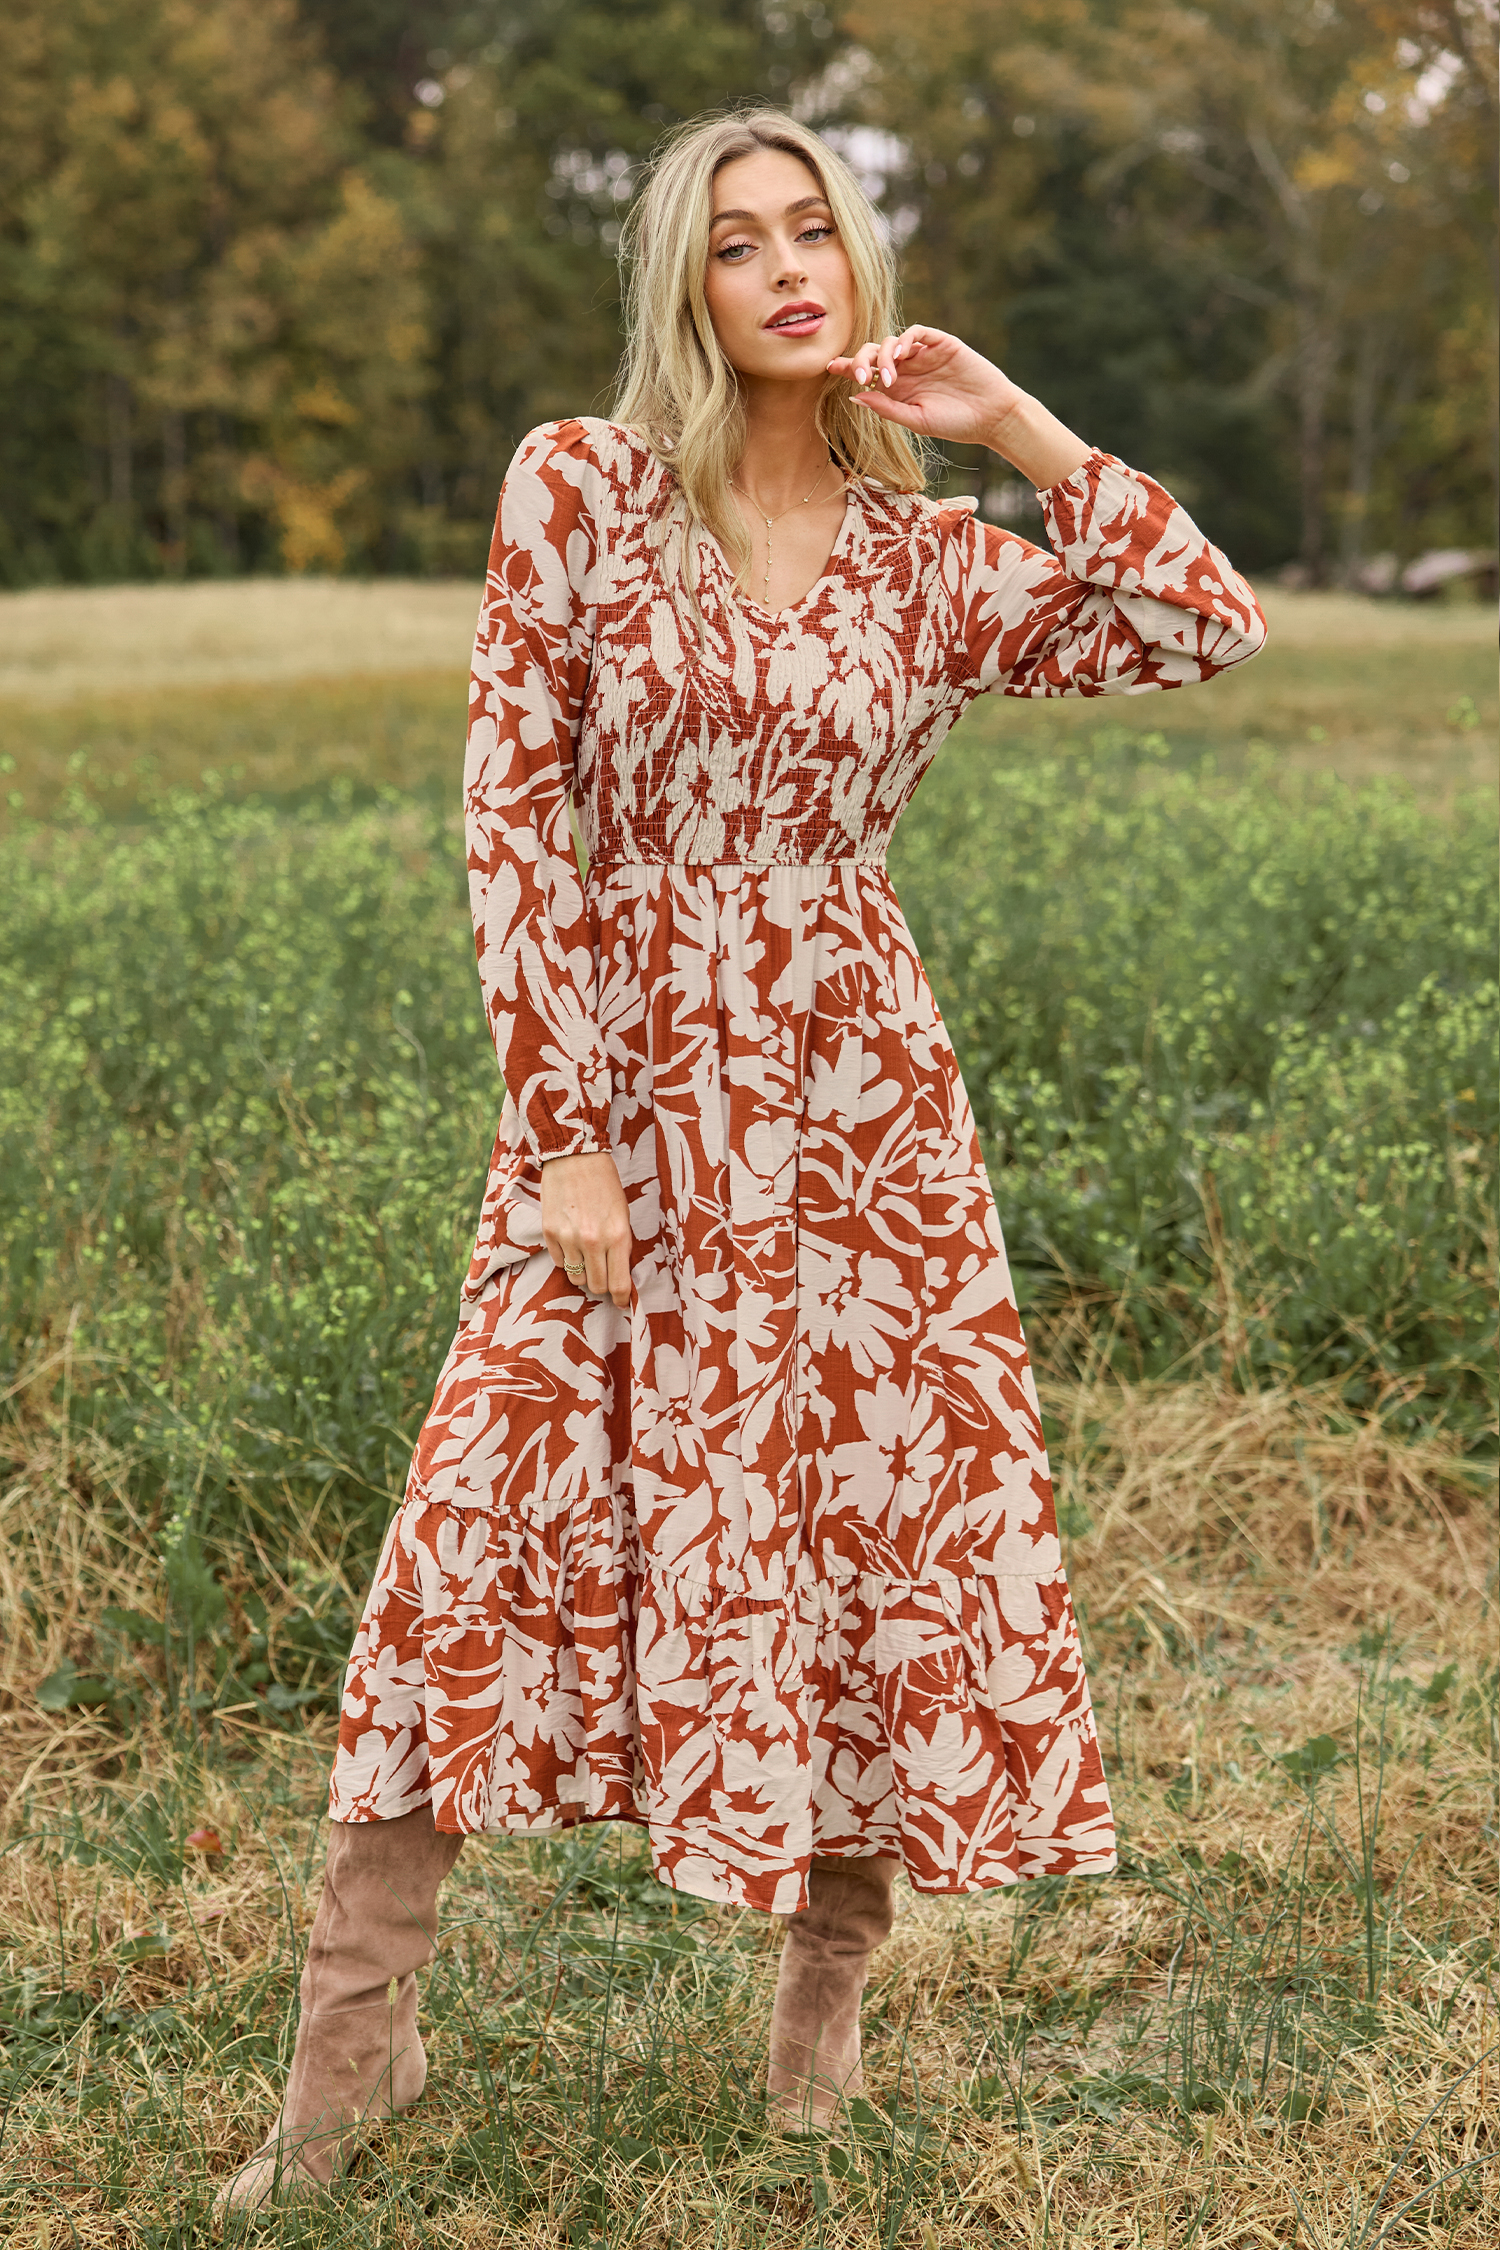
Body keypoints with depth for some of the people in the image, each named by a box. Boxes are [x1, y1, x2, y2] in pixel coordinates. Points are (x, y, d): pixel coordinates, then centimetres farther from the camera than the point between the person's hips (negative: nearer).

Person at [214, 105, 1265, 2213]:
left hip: (858, 1092, 2)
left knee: (892, 1524, 5)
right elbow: (511, 813, -5)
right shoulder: (577, 487, -2)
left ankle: (826, 2002, 26)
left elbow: (1211, 628, -4)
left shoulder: (933, 556, 5)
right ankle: (354, 2041, 13)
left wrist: (1012, 420, -5)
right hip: (618, 1083, -2)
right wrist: (565, 1134, -10)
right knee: (483, 1529, -2)